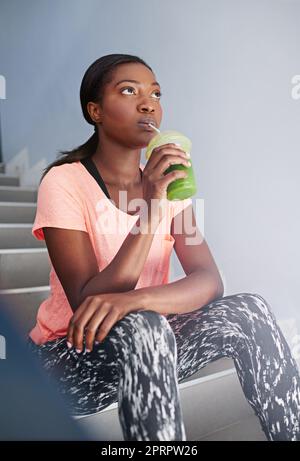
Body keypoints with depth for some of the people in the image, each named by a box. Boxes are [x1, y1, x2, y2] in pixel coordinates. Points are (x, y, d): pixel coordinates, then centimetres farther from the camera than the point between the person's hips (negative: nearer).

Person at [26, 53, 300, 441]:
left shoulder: (166, 180, 1)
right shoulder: (64, 182, -15)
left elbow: (209, 280, -13)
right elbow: (87, 305, -24)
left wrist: (132, 299, -34)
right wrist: (150, 209, -32)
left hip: (145, 349, 5)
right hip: (70, 356, -4)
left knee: (249, 311, -17)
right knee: (142, 328, -35)